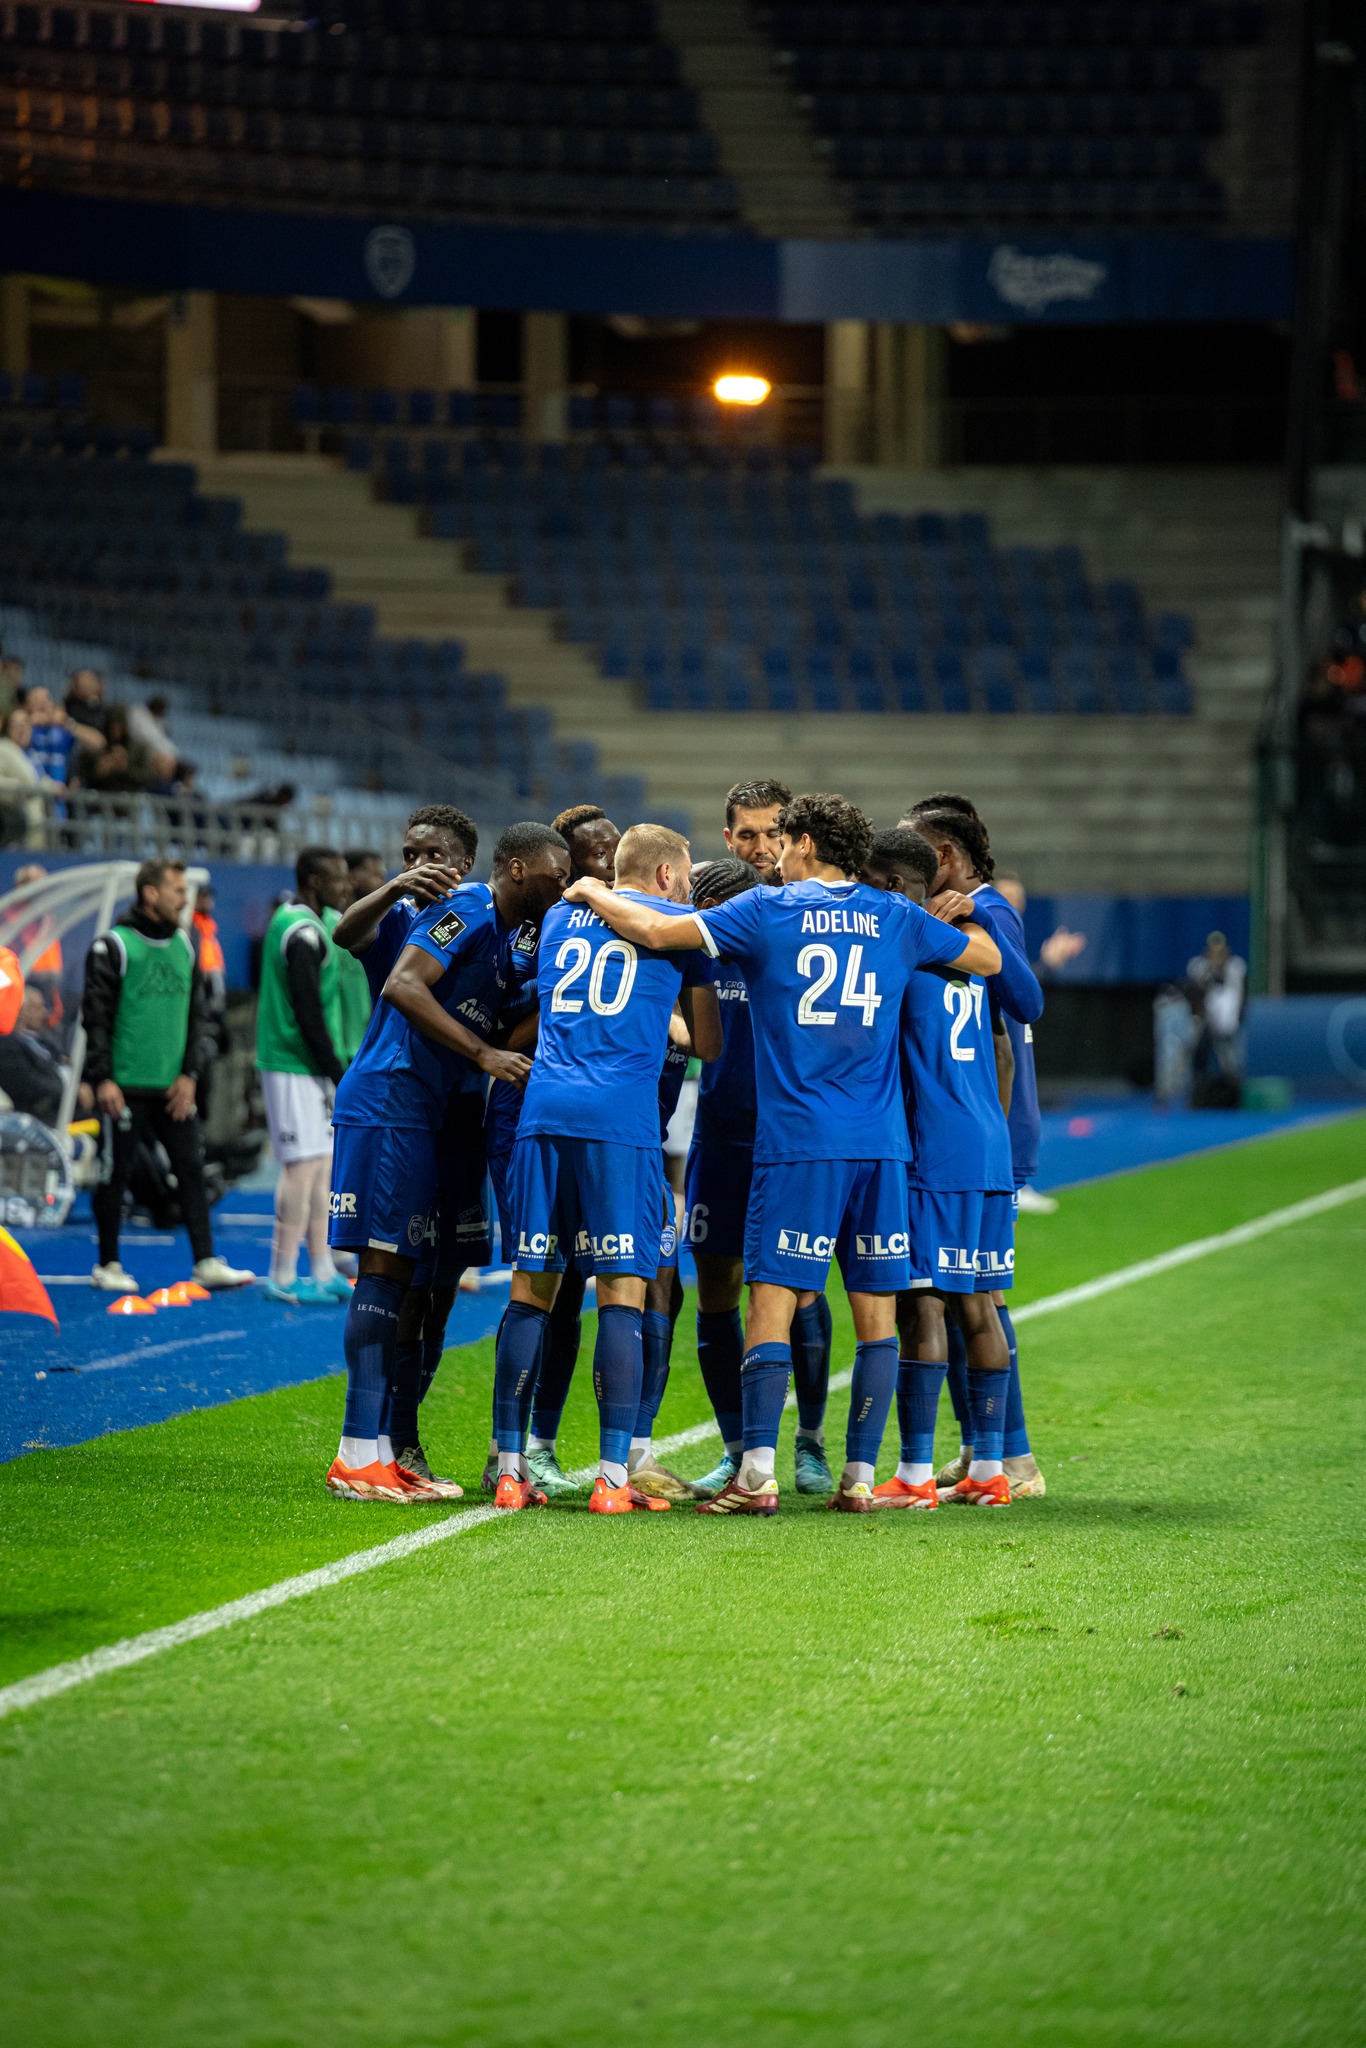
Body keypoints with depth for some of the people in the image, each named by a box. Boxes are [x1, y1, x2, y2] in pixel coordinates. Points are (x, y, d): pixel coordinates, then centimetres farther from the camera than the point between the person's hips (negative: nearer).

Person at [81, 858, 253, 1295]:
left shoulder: (184, 946, 11)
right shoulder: (114, 946, -7)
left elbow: (196, 1014, 14)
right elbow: (96, 1017, -8)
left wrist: (190, 1073, 3)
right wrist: (101, 1078, -14)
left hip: (173, 1089, 5)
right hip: (125, 1088, -5)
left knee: (191, 1169, 1)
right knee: (115, 1173, 2)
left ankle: (206, 1262, 4)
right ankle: (107, 1266, 12)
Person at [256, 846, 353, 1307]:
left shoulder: (291, 920, 16)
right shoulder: (304, 933, -17)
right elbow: (309, 1014, -20)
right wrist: (338, 1075, -16)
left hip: (305, 1066, 10)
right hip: (296, 1067, -10)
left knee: (321, 1167, 12)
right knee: (303, 1168, -8)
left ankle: (322, 1272, 16)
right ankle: (283, 1279, -6)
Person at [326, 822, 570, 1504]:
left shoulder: (505, 934, 19)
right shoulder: (468, 912, -11)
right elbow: (403, 987, -22)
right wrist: (484, 1054, -24)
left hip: (419, 1112, 10)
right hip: (388, 1097, -10)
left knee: (399, 1270, 9)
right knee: (384, 1264, -11)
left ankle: (378, 1451, 12)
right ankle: (358, 1456, -12)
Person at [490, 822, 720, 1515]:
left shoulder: (561, 917, 23)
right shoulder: (680, 924, 11)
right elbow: (708, 1045, 15)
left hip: (543, 1110, 4)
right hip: (621, 1116, -4)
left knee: (530, 1290, 7)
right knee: (623, 1293, -3)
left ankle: (510, 1470, 6)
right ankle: (613, 1477, -8)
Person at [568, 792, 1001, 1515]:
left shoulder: (767, 911, 0)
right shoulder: (897, 919, 10)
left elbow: (656, 931, -5)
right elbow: (988, 959, 22)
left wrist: (592, 892, 12)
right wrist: (951, 914, 39)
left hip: (796, 1141, -3)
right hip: (881, 1142, 3)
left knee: (772, 1301, -3)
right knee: (876, 1312, 6)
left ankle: (757, 1474, -11)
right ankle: (860, 1477, 5)